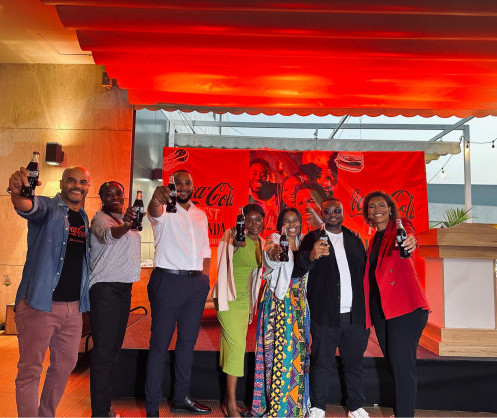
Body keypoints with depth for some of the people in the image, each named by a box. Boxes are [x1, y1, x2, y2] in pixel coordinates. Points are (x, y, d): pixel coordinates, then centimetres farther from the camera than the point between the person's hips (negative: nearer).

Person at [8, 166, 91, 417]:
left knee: (66, 364, 17)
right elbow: (28, 207, -30)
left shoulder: (85, 219, 13)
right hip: (39, 304, -6)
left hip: (73, 307, 7)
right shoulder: (48, 208, -5)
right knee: (30, 370, 2)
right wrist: (17, 193, -49)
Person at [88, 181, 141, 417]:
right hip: (105, 289, -8)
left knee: (113, 349, 14)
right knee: (103, 352, -7)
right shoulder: (100, 219, -9)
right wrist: (125, 226, -53)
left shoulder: (124, 219, 16)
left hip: (124, 287, 8)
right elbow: (108, 235, -34)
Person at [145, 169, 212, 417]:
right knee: (160, 343, -1)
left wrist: (205, 277, 7)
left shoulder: (200, 215, 16)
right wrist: (157, 198, -50)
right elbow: (155, 212, -27)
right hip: (168, 280, -6)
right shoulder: (165, 210, -2)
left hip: (196, 283, 6)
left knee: (188, 342, 14)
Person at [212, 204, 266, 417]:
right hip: (229, 297, -7)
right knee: (237, 345, -11)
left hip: (244, 298, 7)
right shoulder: (235, 235, -14)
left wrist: (252, 301, 19)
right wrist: (235, 242, -55)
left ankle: (228, 401, 24)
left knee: (234, 346, 12)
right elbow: (227, 255, -34)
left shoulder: (260, 243, 8)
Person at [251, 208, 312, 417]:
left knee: (298, 349, 10)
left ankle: (295, 401, 26)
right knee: (281, 347, -7)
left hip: (298, 302, 6)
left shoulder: (303, 242, 10)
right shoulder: (275, 241, -8)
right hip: (278, 301, -6)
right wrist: (275, 252, -54)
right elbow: (270, 257, -33)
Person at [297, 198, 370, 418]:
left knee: (354, 362, 12)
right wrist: (311, 256, -37)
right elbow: (299, 265, -13)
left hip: (355, 314, 4)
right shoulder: (312, 238, 2)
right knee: (321, 362, 3)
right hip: (325, 314, -3)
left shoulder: (355, 239, 15)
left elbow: (364, 270, 14)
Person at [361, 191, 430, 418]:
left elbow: (409, 235, -28)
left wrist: (409, 241, -49)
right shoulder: (374, 239, 18)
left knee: (402, 362, -9)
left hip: (405, 305, -7)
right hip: (380, 306, 7)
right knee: (392, 362, 13)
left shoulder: (400, 227, -2)